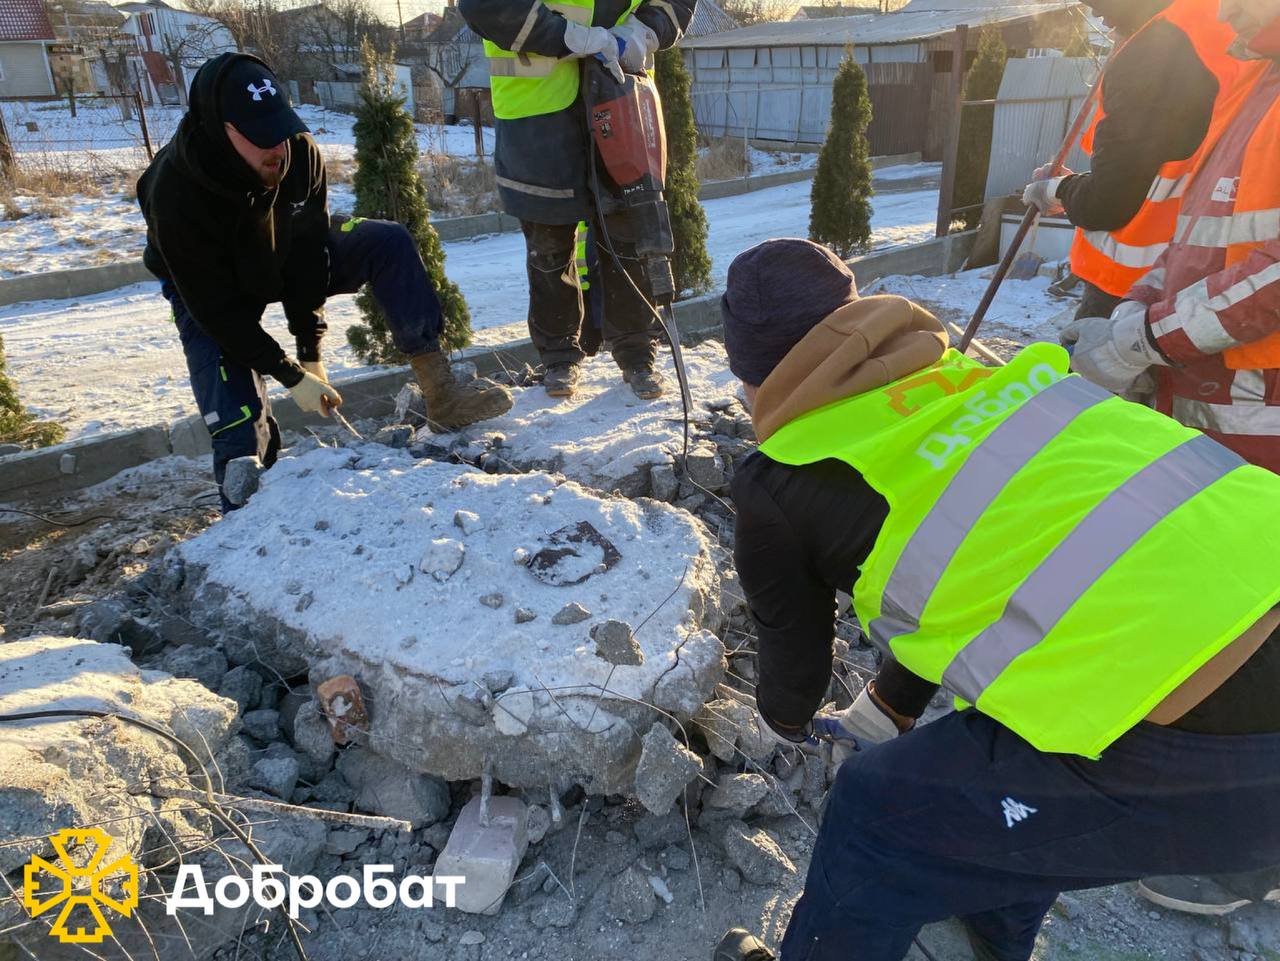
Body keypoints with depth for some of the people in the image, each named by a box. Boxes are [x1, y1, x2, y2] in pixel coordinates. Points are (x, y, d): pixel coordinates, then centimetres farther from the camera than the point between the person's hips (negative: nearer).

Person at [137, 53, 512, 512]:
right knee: (241, 428, -21)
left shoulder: (300, 151, -24)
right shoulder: (176, 194, -35)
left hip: (286, 259, 4)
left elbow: (309, 251, -17)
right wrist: (291, 376, -29)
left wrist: (311, 354, -16)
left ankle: (441, 394, -22)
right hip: (210, 289, -3)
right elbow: (216, 308, -29)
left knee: (388, 243, -19)